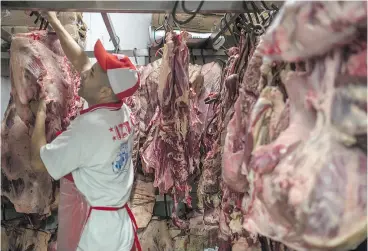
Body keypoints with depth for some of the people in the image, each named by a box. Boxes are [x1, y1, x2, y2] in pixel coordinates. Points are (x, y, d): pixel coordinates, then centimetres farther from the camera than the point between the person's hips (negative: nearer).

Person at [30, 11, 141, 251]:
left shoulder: (89, 126, -25)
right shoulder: (123, 112, -3)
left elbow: (39, 162, -15)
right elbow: (81, 61, 8)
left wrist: (40, 113, -4)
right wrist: (55, 22, 17)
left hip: (93, 229, -7)